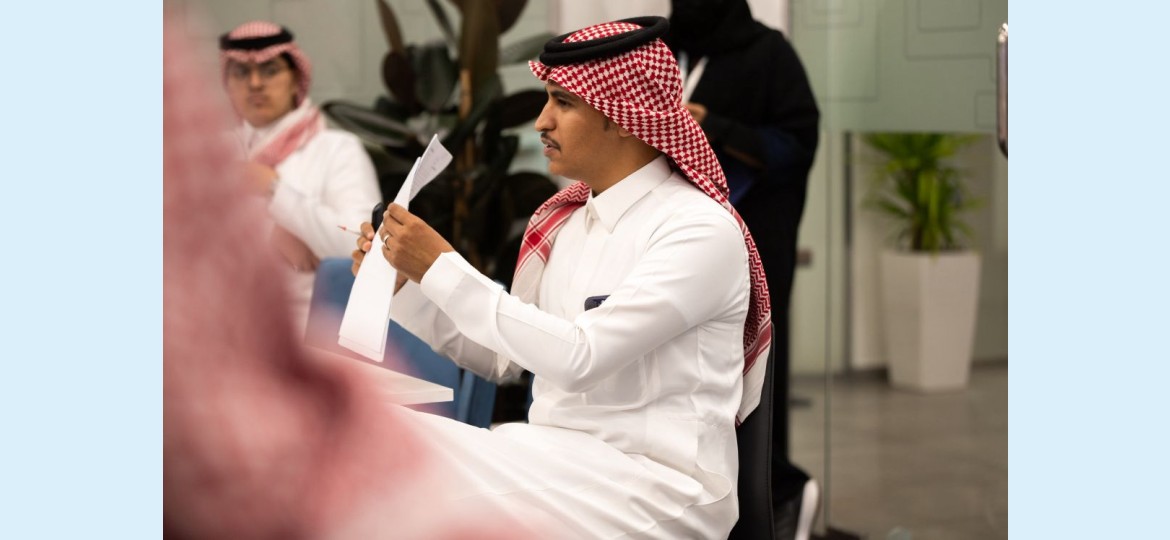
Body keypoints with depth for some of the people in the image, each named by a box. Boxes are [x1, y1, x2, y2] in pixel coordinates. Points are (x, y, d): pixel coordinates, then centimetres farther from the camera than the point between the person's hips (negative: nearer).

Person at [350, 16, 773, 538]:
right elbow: (501, 358, 19)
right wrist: (405, 285, 6)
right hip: (561, 459, 7)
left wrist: (441, 267, -18)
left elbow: (579, 357, -22)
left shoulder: (700, 230, -11)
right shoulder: (568, 222, 11)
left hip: (655, 481, -7)